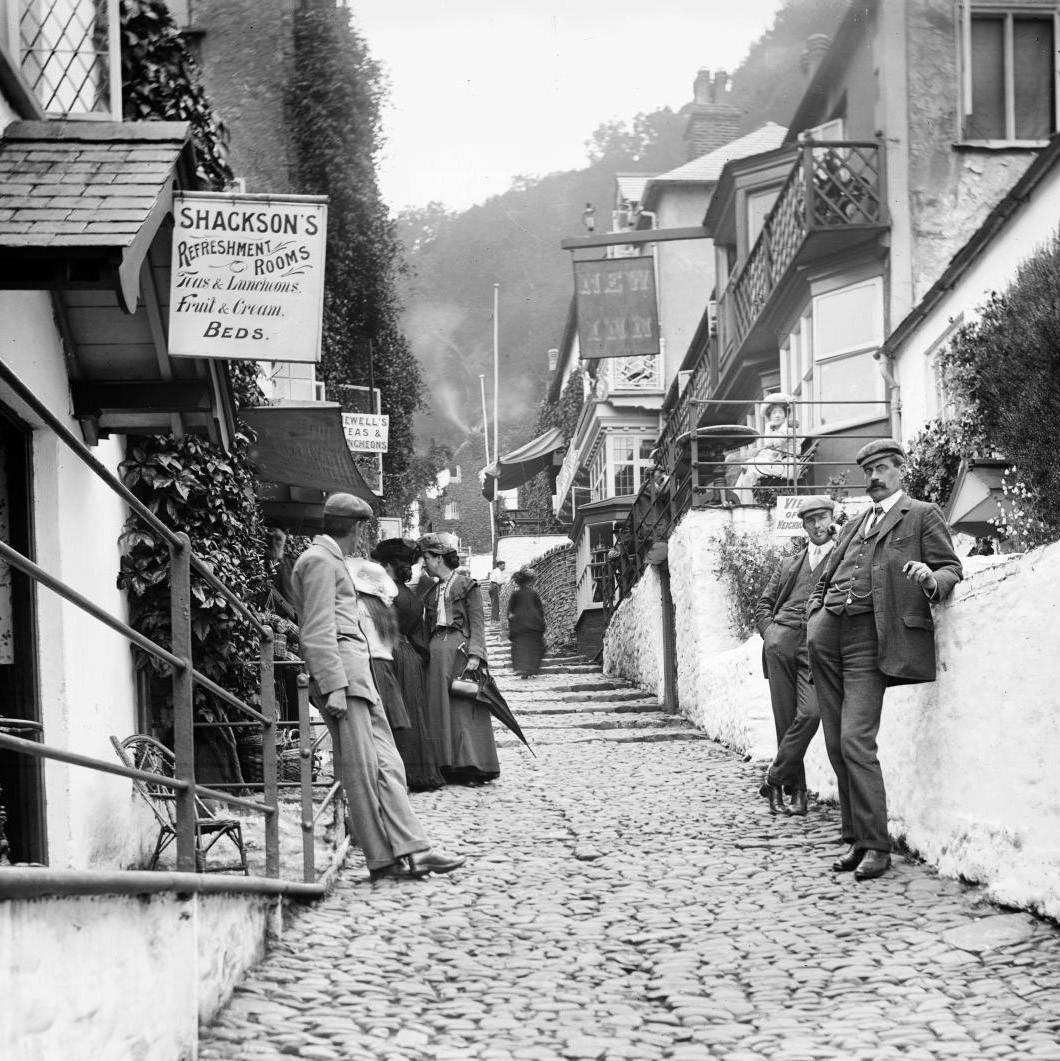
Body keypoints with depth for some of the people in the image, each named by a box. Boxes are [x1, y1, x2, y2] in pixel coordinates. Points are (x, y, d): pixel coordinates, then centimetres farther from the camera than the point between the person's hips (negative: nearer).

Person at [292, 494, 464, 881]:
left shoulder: (329, 560, 26)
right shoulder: (321, 561, -6)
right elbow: (318, 631, -15)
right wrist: (333, 686, -21)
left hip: (357, 674, 11)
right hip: (340, 673, -11)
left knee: (386, 765, 4)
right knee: (361, 768, -9)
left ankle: (411, 851, 0)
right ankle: (381, 859, -9)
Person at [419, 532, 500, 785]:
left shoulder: (466, 585, 1)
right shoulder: (432, 591, 19)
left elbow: (477, 622, -5)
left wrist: (475, 654, -16)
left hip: (460, 647, -6)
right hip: (437, 650, 6)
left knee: (464, 707, -8)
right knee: (439, 706, 0)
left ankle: (472, 766, -5)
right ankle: (448, 766, 2)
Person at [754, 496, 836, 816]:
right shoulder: (789, 563, 24)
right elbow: (762, 606, 24)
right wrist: (771, 633, 6)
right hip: (782, 640, 3)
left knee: (810, 713, -20)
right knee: (785, 719, -2)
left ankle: (774, 780, -9)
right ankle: (795, 789, 4)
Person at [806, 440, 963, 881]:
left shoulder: (923, 515, 9)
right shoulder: (853, 526, 27)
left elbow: (951, 569, 2)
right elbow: (824, 579, 30)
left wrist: (931, 580, -20)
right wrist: (816, 616, 11)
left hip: (870, 638, -6)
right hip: (829, 631, 6)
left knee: (855, 740, -15)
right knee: (836, 744, 4)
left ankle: (875, 846, -10)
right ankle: (856, 839, 11)